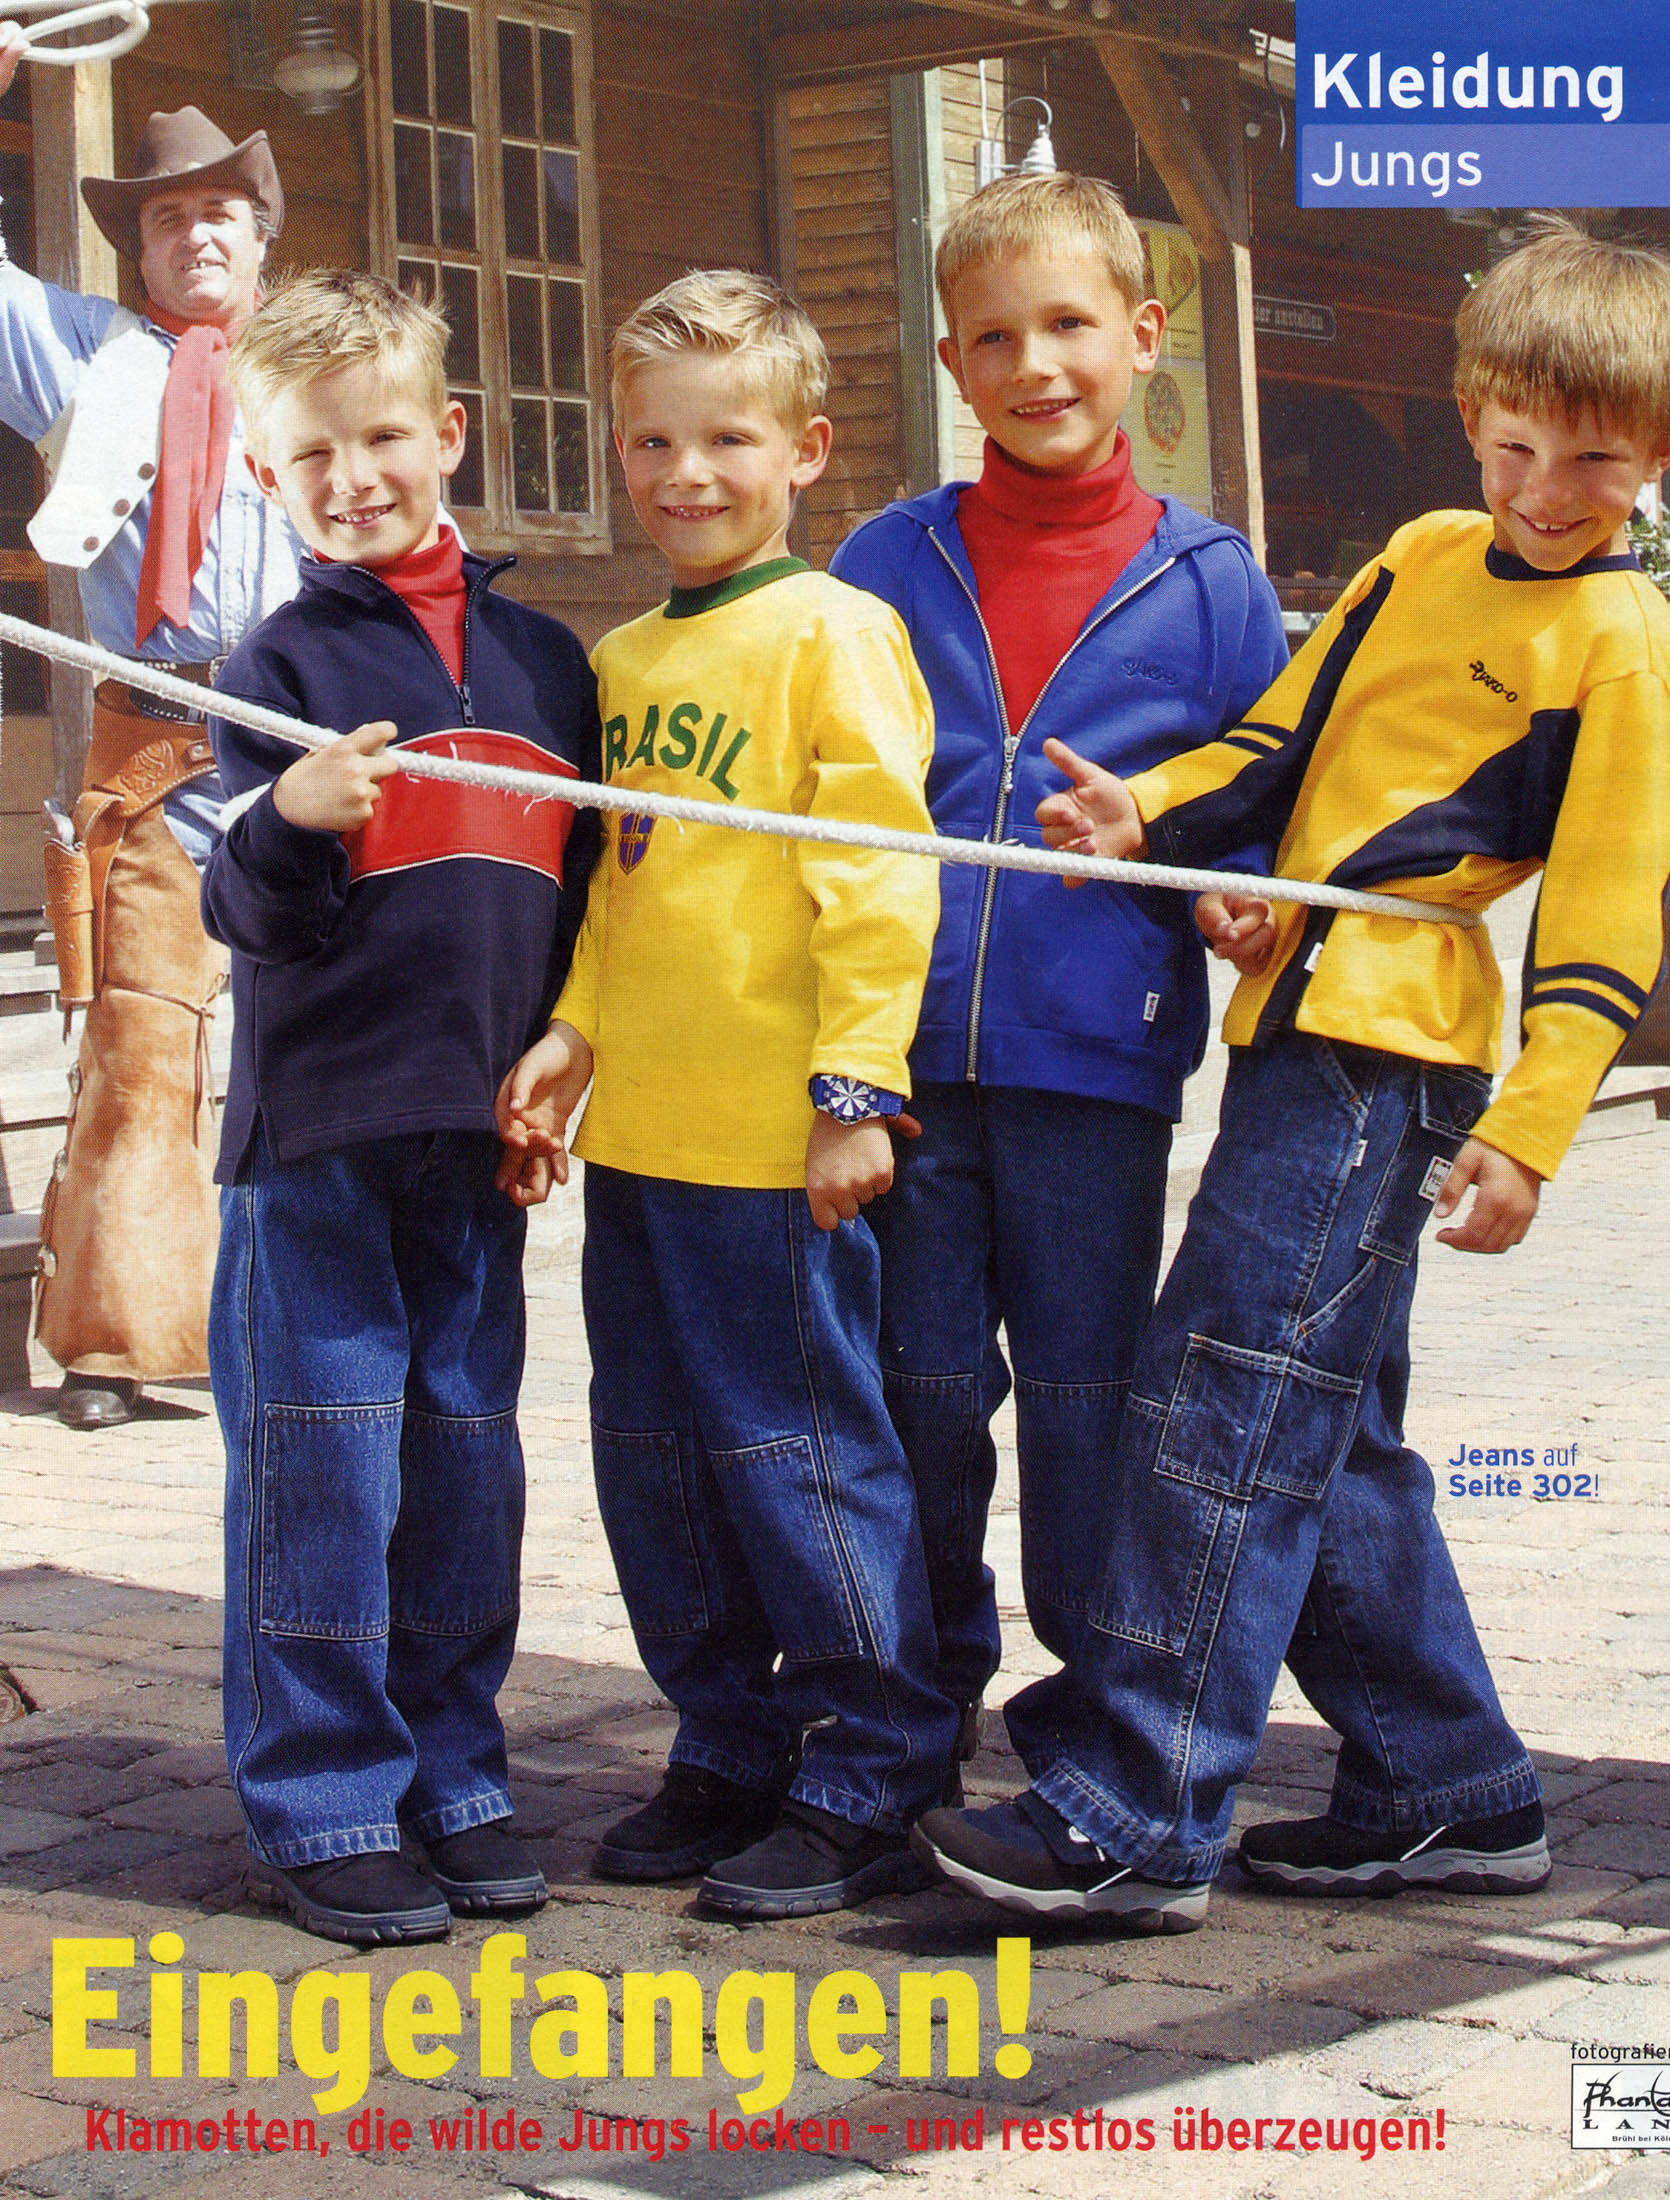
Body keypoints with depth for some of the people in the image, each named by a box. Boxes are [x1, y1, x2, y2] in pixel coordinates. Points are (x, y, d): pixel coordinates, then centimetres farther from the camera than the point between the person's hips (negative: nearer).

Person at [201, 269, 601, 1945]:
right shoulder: (283, 663, 0)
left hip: (476, 1147, 4)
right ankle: (321, 1808, 9)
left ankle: (453, 1782, 22)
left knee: (466, 1463, 10)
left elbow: (582, 892, 18)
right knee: (322, 1474, -2)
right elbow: (247, 915, -6)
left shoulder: (545, 658, 13)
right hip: (316, 1132, -4)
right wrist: (291, 823, -27)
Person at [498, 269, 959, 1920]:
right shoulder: (622, 661, 15)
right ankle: (729, 1758, 28)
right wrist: (572, 1034, 8)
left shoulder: (832, 631, -7)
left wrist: (856, 1084, -17)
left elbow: (878, 869, -12)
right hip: (638, 1134, 8)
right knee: (656, 1462, 14)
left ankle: (869, 1788, 12)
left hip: (774, 1140, -8)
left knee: (799, 1449, -1)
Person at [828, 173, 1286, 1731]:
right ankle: (925, 1698, 27)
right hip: (902, 1054, 2)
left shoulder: (1208, 584, 3)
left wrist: (1225, 890, -11)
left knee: (1085, 1395, 6)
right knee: (918, 1391, 9)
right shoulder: (883, 566, 6)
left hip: (1095, 1059, -1)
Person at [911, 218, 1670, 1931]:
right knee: (1333, 1428, 12)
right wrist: (1153, 810, -2)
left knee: (1228, 1395, -12)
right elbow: (1282, 743, 18)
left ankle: (1136, 1809, -9)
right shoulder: (1421, 559, 18)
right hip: (1302, 1018, 8)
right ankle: (1448, 1789, 22)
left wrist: (1525, 1132, -14)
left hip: (1390, 1041, -8)